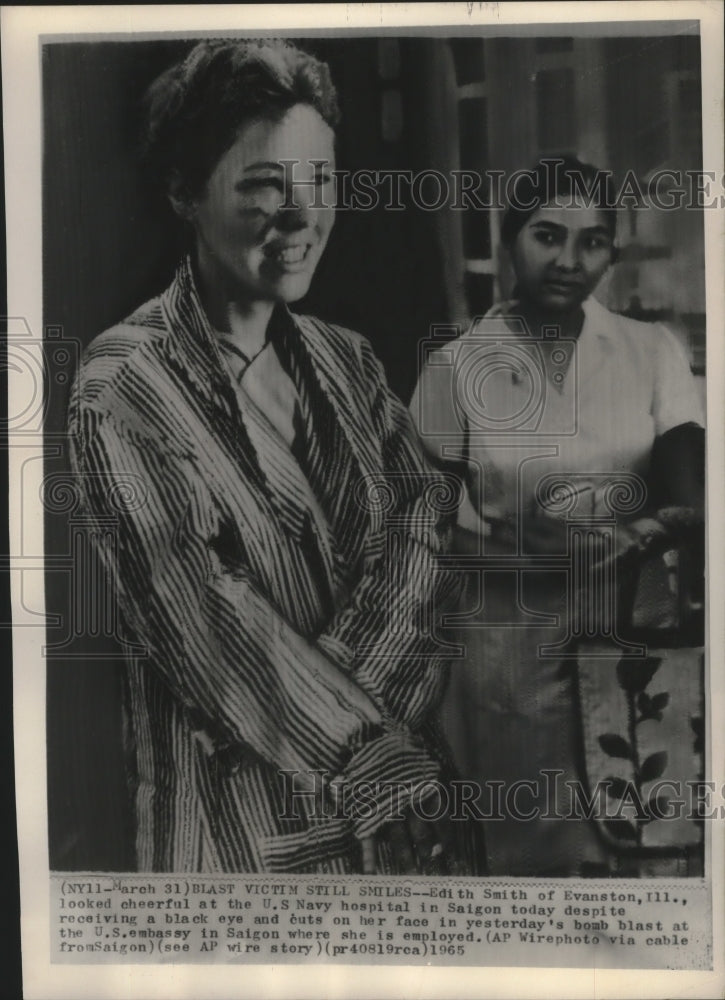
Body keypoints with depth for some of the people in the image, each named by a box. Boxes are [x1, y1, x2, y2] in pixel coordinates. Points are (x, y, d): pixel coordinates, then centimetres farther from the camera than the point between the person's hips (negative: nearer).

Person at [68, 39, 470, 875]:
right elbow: (202, 623, -19)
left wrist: (347, 672, -21)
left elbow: (426, 514, -4)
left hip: (397, 765, 6)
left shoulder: (344, 359, 5)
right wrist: (394, 773, -19)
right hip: (240, 806, -5)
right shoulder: (125, 384, -14)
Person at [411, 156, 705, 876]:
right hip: (510, 630, -1)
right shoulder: (456, 368, -2)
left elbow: (688, 495, -3)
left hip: (630, 624, 2)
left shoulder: (650, 350, 2)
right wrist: (508, 544, -17)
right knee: (537, 849, 7)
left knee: (646, 840, 7)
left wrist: (665, 527, -24)